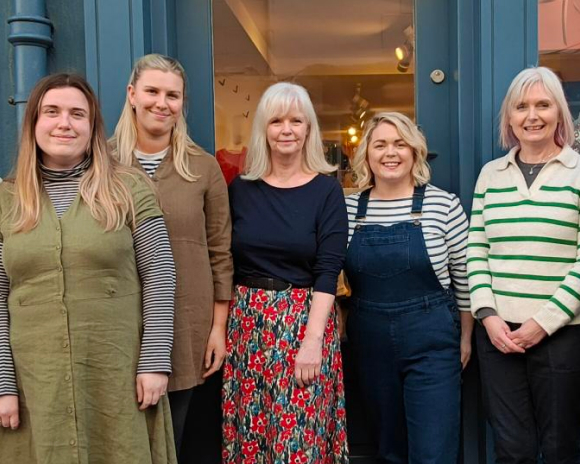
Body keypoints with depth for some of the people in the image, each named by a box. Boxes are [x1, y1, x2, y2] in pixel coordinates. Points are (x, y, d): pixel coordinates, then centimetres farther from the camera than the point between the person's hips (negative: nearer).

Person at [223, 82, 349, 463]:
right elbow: (226, 263, 8)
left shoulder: (327, 190, -4)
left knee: (302, 432, 4)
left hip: (305, 319, -2)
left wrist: (312, 339, -18)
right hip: (247, 320, 3)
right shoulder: (241, 188, 4)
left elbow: (328, 270, -10)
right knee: (249, 428, 11)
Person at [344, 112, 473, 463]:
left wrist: (466, 337, 5)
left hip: (432, 341, -3)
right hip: (370, 341, 3)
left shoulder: (443, 204, -5)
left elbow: (464, 276, 1)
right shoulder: (348, 209, 2)